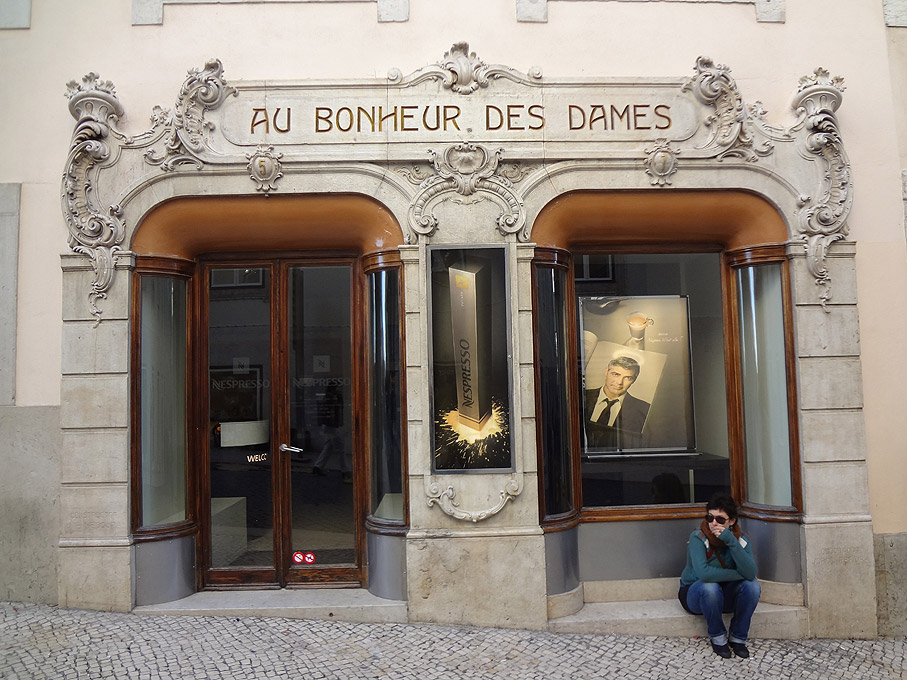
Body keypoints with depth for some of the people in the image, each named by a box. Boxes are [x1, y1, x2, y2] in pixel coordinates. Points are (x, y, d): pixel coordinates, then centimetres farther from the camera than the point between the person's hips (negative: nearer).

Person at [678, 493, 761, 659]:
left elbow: (750, 573, -30)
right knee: (710, 587, -36)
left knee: (752, 585, -24)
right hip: (694, 594, -3)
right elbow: (703, 573, -38)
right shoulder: (698, 538, -23)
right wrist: (738, 574, -27)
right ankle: (718, 637, -10)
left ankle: (737, 637, -5)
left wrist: (731, 541, -39)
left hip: (724, 597, 4)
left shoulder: (741, 541, -11)